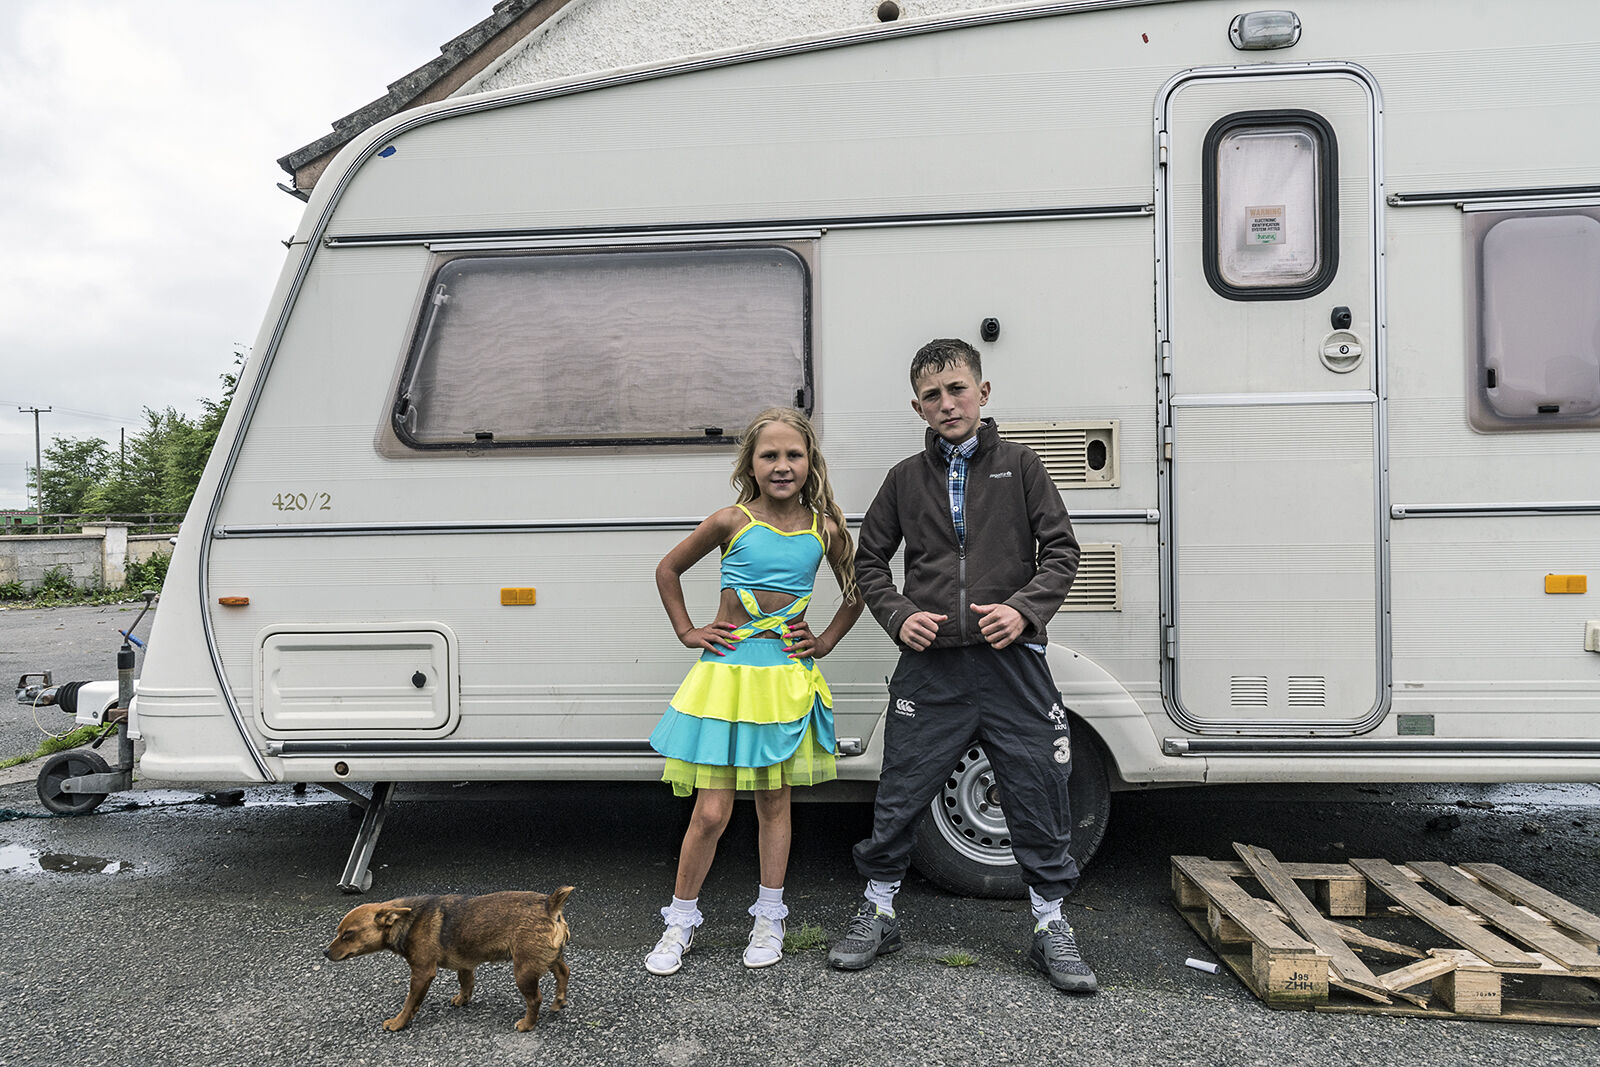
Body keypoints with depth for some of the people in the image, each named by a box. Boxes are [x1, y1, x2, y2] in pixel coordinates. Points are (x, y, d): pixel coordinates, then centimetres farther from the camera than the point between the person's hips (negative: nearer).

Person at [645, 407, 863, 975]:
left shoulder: (824, 526, 1)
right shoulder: (731, 522, -4)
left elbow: (857, 591, 16)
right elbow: (667, 570, 10)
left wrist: (825, 641, 7)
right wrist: (687, 632, 4)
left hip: (788, 676, 2)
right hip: (727, 671, -2)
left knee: (774, 801, 12)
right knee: (711, 812, -1)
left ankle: (768, 917, 29)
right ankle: (680, 919, 19)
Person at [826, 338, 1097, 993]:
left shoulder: (1019, 466, 6)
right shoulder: (907, 478, 10)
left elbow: (1061, 551, 4)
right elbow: (869, 562, 15)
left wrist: (1023, 609, -11)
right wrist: (900, 616, -2)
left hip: (1011, 661, -1)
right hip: (931, 666, 1)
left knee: (1038, 796, 6)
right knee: (899, 797, 6)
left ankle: (1051, 927, 24)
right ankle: (878, 913, 26)